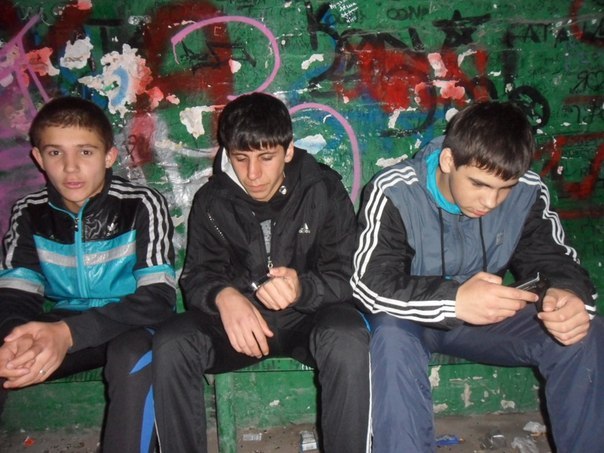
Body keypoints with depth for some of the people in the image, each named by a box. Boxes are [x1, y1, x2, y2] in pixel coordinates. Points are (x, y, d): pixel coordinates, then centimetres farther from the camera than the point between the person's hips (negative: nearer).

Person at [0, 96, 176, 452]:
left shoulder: (142, 205, -14)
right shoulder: (28, 213, 0)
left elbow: (159, 298, -22)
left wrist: (69, 333, -36)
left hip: (131, 326, -3)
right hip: (60, 332, 4)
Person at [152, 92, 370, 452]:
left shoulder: (324, 189, -7)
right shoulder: (212, 201, 0)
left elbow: (344, 277, -9)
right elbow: (197, 276, -1)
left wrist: (301, 290, -34)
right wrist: (223, 295, -27)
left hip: (309, 315, -1)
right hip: (238, 318, 2)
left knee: (348, 339, -35)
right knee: (170, 344, -25)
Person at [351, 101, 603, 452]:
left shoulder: (529, 193, -10)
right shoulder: (394, 191, -22)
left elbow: (555, 262, -5)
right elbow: (370, 283, -28)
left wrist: (572, 296, -32)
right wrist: (454, 300, -45)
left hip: (486, 317, 4)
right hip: (412, 318, -3)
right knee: (391, 337, -38)